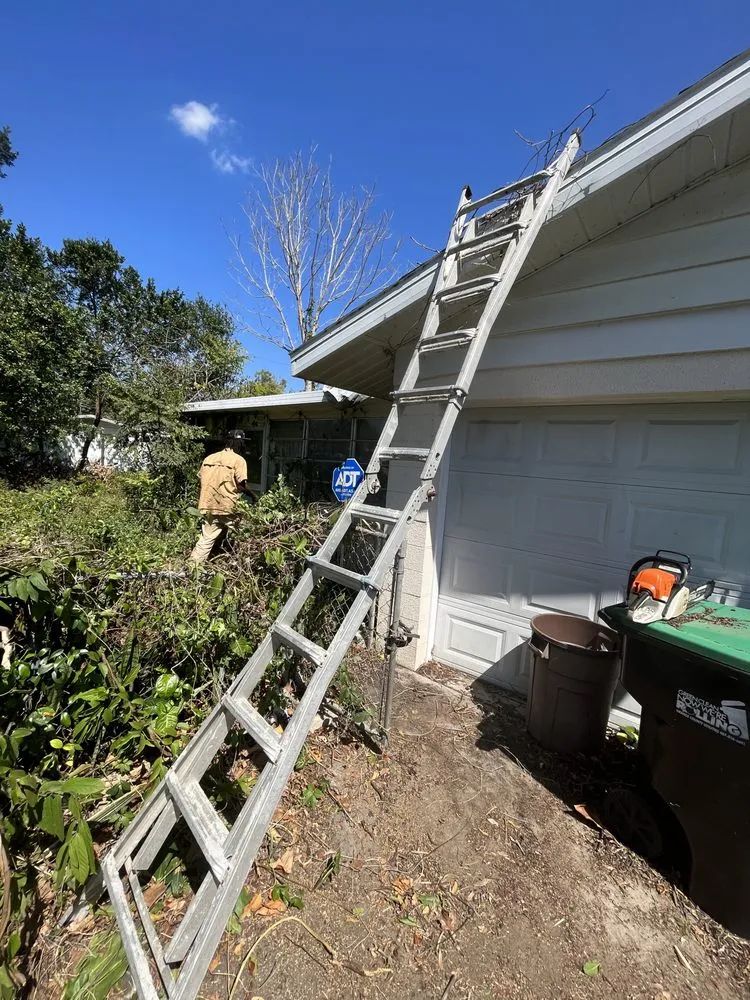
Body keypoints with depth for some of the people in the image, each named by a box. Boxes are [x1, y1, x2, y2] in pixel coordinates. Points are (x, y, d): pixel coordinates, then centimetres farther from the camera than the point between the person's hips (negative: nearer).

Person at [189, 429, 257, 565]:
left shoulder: (209, 458, 12)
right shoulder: (238, 460, -7)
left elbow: (201, 479, 13)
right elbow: (242, 485, -13)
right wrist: (253, 495, 3)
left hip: (209, 505, 6)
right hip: (228, 507, -5)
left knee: (206, 539, 10)